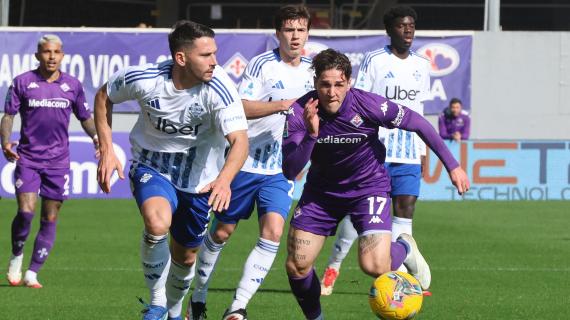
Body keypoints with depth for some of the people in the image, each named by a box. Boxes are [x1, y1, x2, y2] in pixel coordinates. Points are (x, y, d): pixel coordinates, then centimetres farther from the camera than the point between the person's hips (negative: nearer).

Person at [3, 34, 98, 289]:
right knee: (26, 212, -15)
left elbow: (85, 118, 15)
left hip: (58, 160, 2)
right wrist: (6, 142, -15)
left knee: (50, 219, 0)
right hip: (28, 158, -2)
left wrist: (97, 137, -5)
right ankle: (16, 256, 12)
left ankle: (32, 273, 8)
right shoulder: (23, 82, 1)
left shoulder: (72, 85, 6)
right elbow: (8, 115, 2)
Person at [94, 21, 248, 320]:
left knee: (185, 256, 15)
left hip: (198, 180, 1)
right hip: (151, 167, -1)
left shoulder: (219, 88, -26)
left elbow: (240, 141, -34)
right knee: (157, 223, -33)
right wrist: (106, 150, -9)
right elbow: (103, 97, -1)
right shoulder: (144, 79, -22)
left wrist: (224, 180, -53)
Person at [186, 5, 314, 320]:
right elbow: (242, 108, -20)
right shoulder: (261, 64, -10)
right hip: (245, 162, -3)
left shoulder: (312, 70, 5)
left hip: (281, 169, 3)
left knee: (272, 232, -15)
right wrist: (283, 105, -28)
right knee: (222, 231, 8)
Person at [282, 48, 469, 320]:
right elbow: (290, 171, -25)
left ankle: (404, 249, 17)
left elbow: (418, 123, -11)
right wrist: (311, 134, -41)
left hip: (368, 185, -2)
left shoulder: (368, 105, -26)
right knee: (296, 266, -4)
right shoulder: (299, 112, -22)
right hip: (322, 189, 2)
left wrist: (452, 165, -8)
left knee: (375, 266, -20)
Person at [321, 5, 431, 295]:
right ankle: (333, 266, 10)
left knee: (406, 207, -4)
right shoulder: (375, 61, -4)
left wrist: (422, 151, 17)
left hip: (409, 151, 5)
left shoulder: (422, 65, 13)